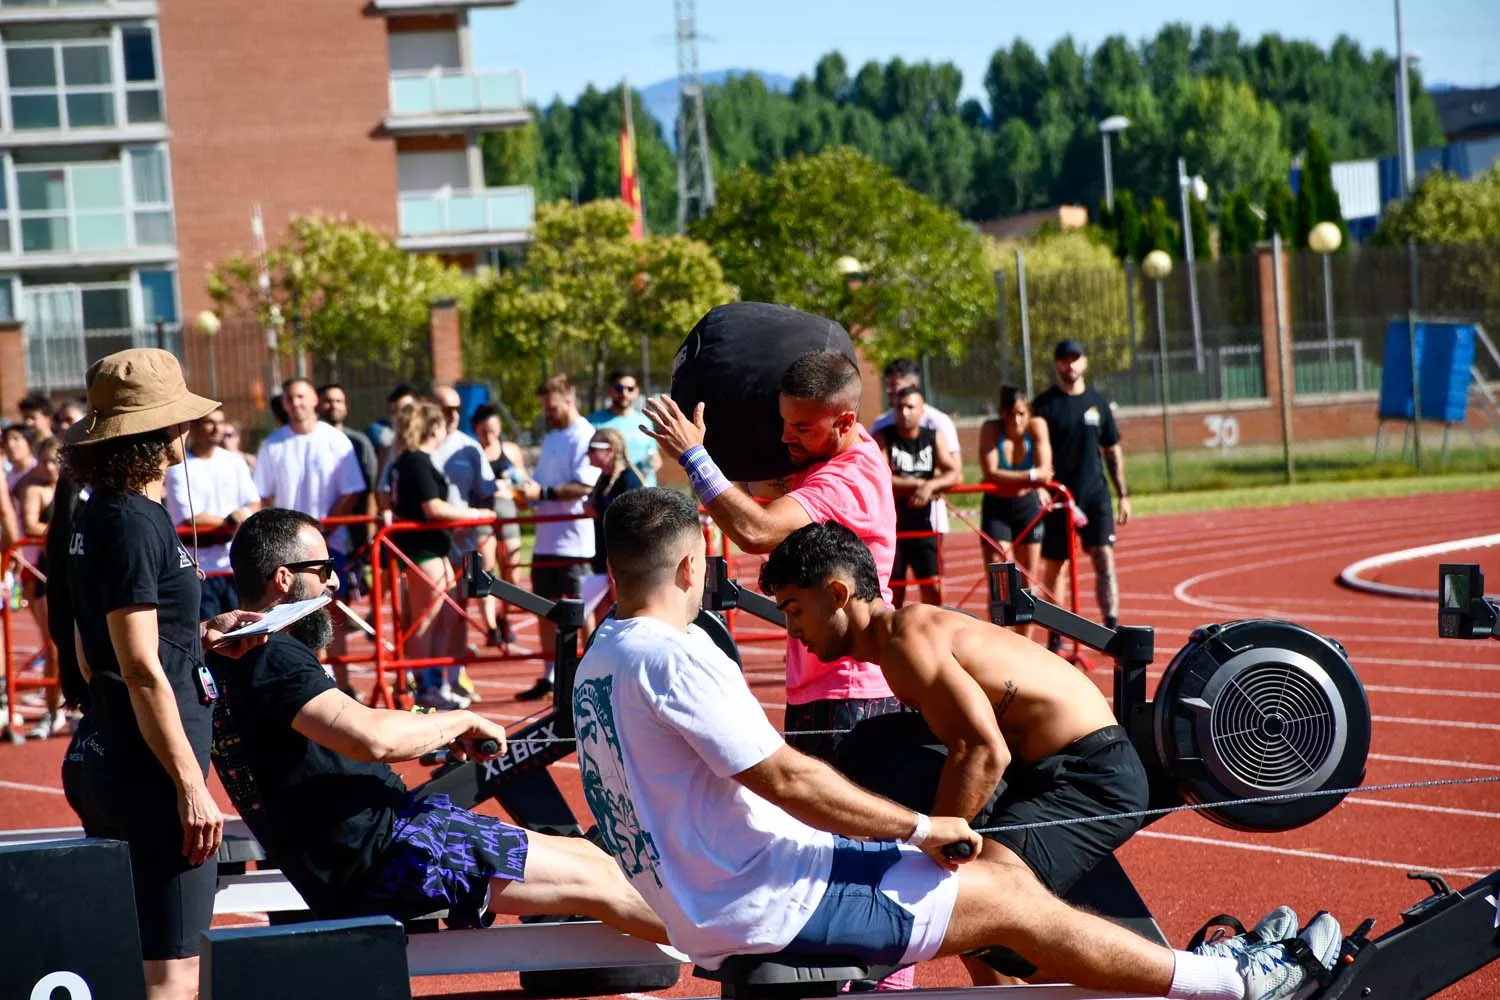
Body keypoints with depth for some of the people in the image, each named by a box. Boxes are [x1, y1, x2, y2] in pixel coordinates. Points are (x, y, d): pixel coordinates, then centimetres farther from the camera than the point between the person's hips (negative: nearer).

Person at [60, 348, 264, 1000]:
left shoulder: (99, 516, 14)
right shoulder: (132, 523, -15)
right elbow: (141, 670, -19)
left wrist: (201, 634, 12)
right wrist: (190, 785, -19)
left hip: (107, 758, 10)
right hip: (149, 767, -10)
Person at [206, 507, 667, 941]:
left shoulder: (229, 658, 11)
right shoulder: (274, 660, -20)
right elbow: (373, 737, -32)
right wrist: (461, 721, -15)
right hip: (377, 853, -11)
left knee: (591, 858, 11)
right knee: (595, 880, -5)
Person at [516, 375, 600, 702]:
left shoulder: (583, 437, -11)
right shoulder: (551, 437, 17)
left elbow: (585, 486, -21)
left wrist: (544, 493, -24)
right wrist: (528, 491, 3)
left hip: (575, 541, -9)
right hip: (547, 538, 9)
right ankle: (549, 678, 20)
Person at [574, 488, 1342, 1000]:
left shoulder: (600, 660, 10)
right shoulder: (672, 658, -21)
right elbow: (786, 778, -23)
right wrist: (920, 827, -13)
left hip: (712, 893, 10)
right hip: (765, 905, -10)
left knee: (999, 867, 11)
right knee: (1010, 903, -4)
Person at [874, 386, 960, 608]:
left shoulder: (934, 438, 6)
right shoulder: (883, 438, -2)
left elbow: (955, 474, -4)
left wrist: (931, 486, -22)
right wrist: (919, 484, -15)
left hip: (923, 521, 2)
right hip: (891, 522, -2)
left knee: (933, 587, -6)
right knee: (893, 590, 0)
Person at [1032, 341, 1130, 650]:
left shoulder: (1097, 402, 10)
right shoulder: (1045, 404, 0)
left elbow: (1112, 450, 15)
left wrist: (1123, 495, 12)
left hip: (1096, 494, 2)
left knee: (1105, 559, -11)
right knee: (1053, 567, 4)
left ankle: (1112, 629, -16)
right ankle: (1055, 636, 14)